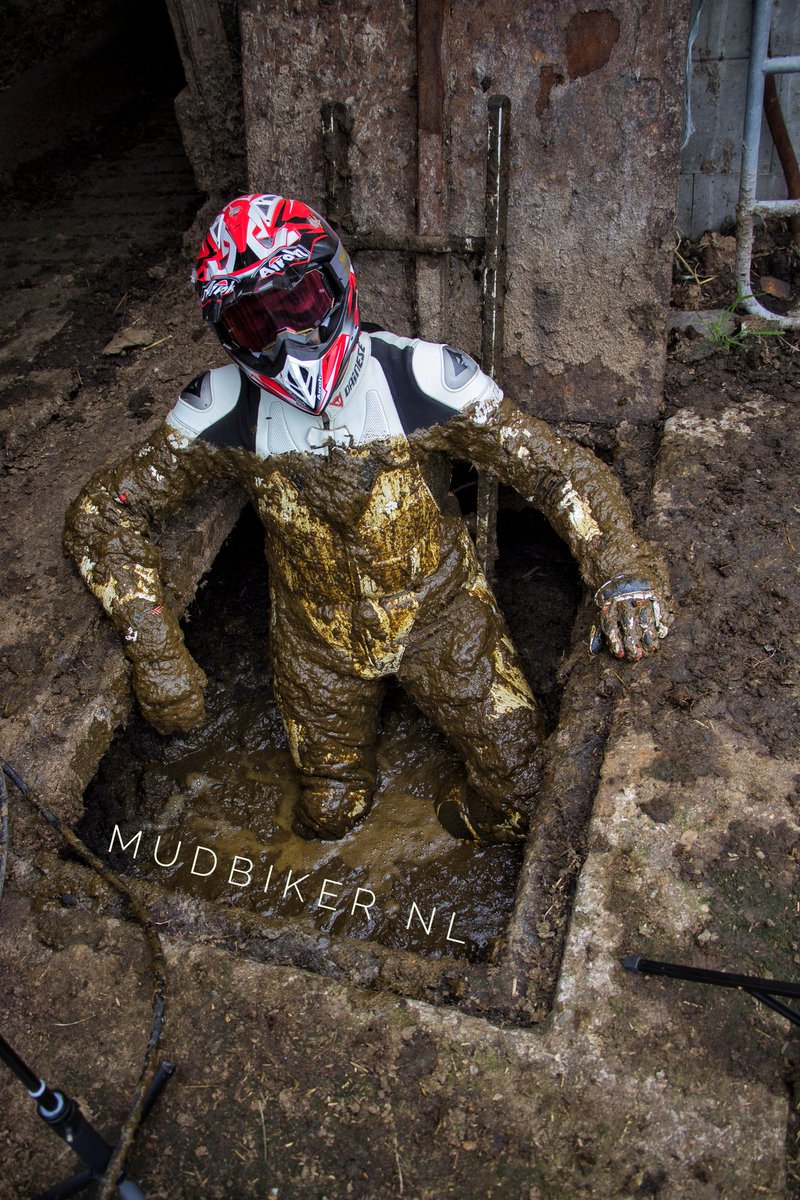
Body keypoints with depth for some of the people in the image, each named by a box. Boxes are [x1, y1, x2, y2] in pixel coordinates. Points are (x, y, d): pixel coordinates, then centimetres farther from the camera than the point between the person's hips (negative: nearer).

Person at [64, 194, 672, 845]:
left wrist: (624, 571, -38)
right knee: (330, 815, 16)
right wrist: (156, 646, -22)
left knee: (523, 788, -4)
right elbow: (105, 513, -12)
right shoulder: (224, 412, -19)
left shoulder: (422, 380, -24)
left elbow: (562, 470, -20)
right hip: (319, 636, 2)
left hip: (439, 611, -1)